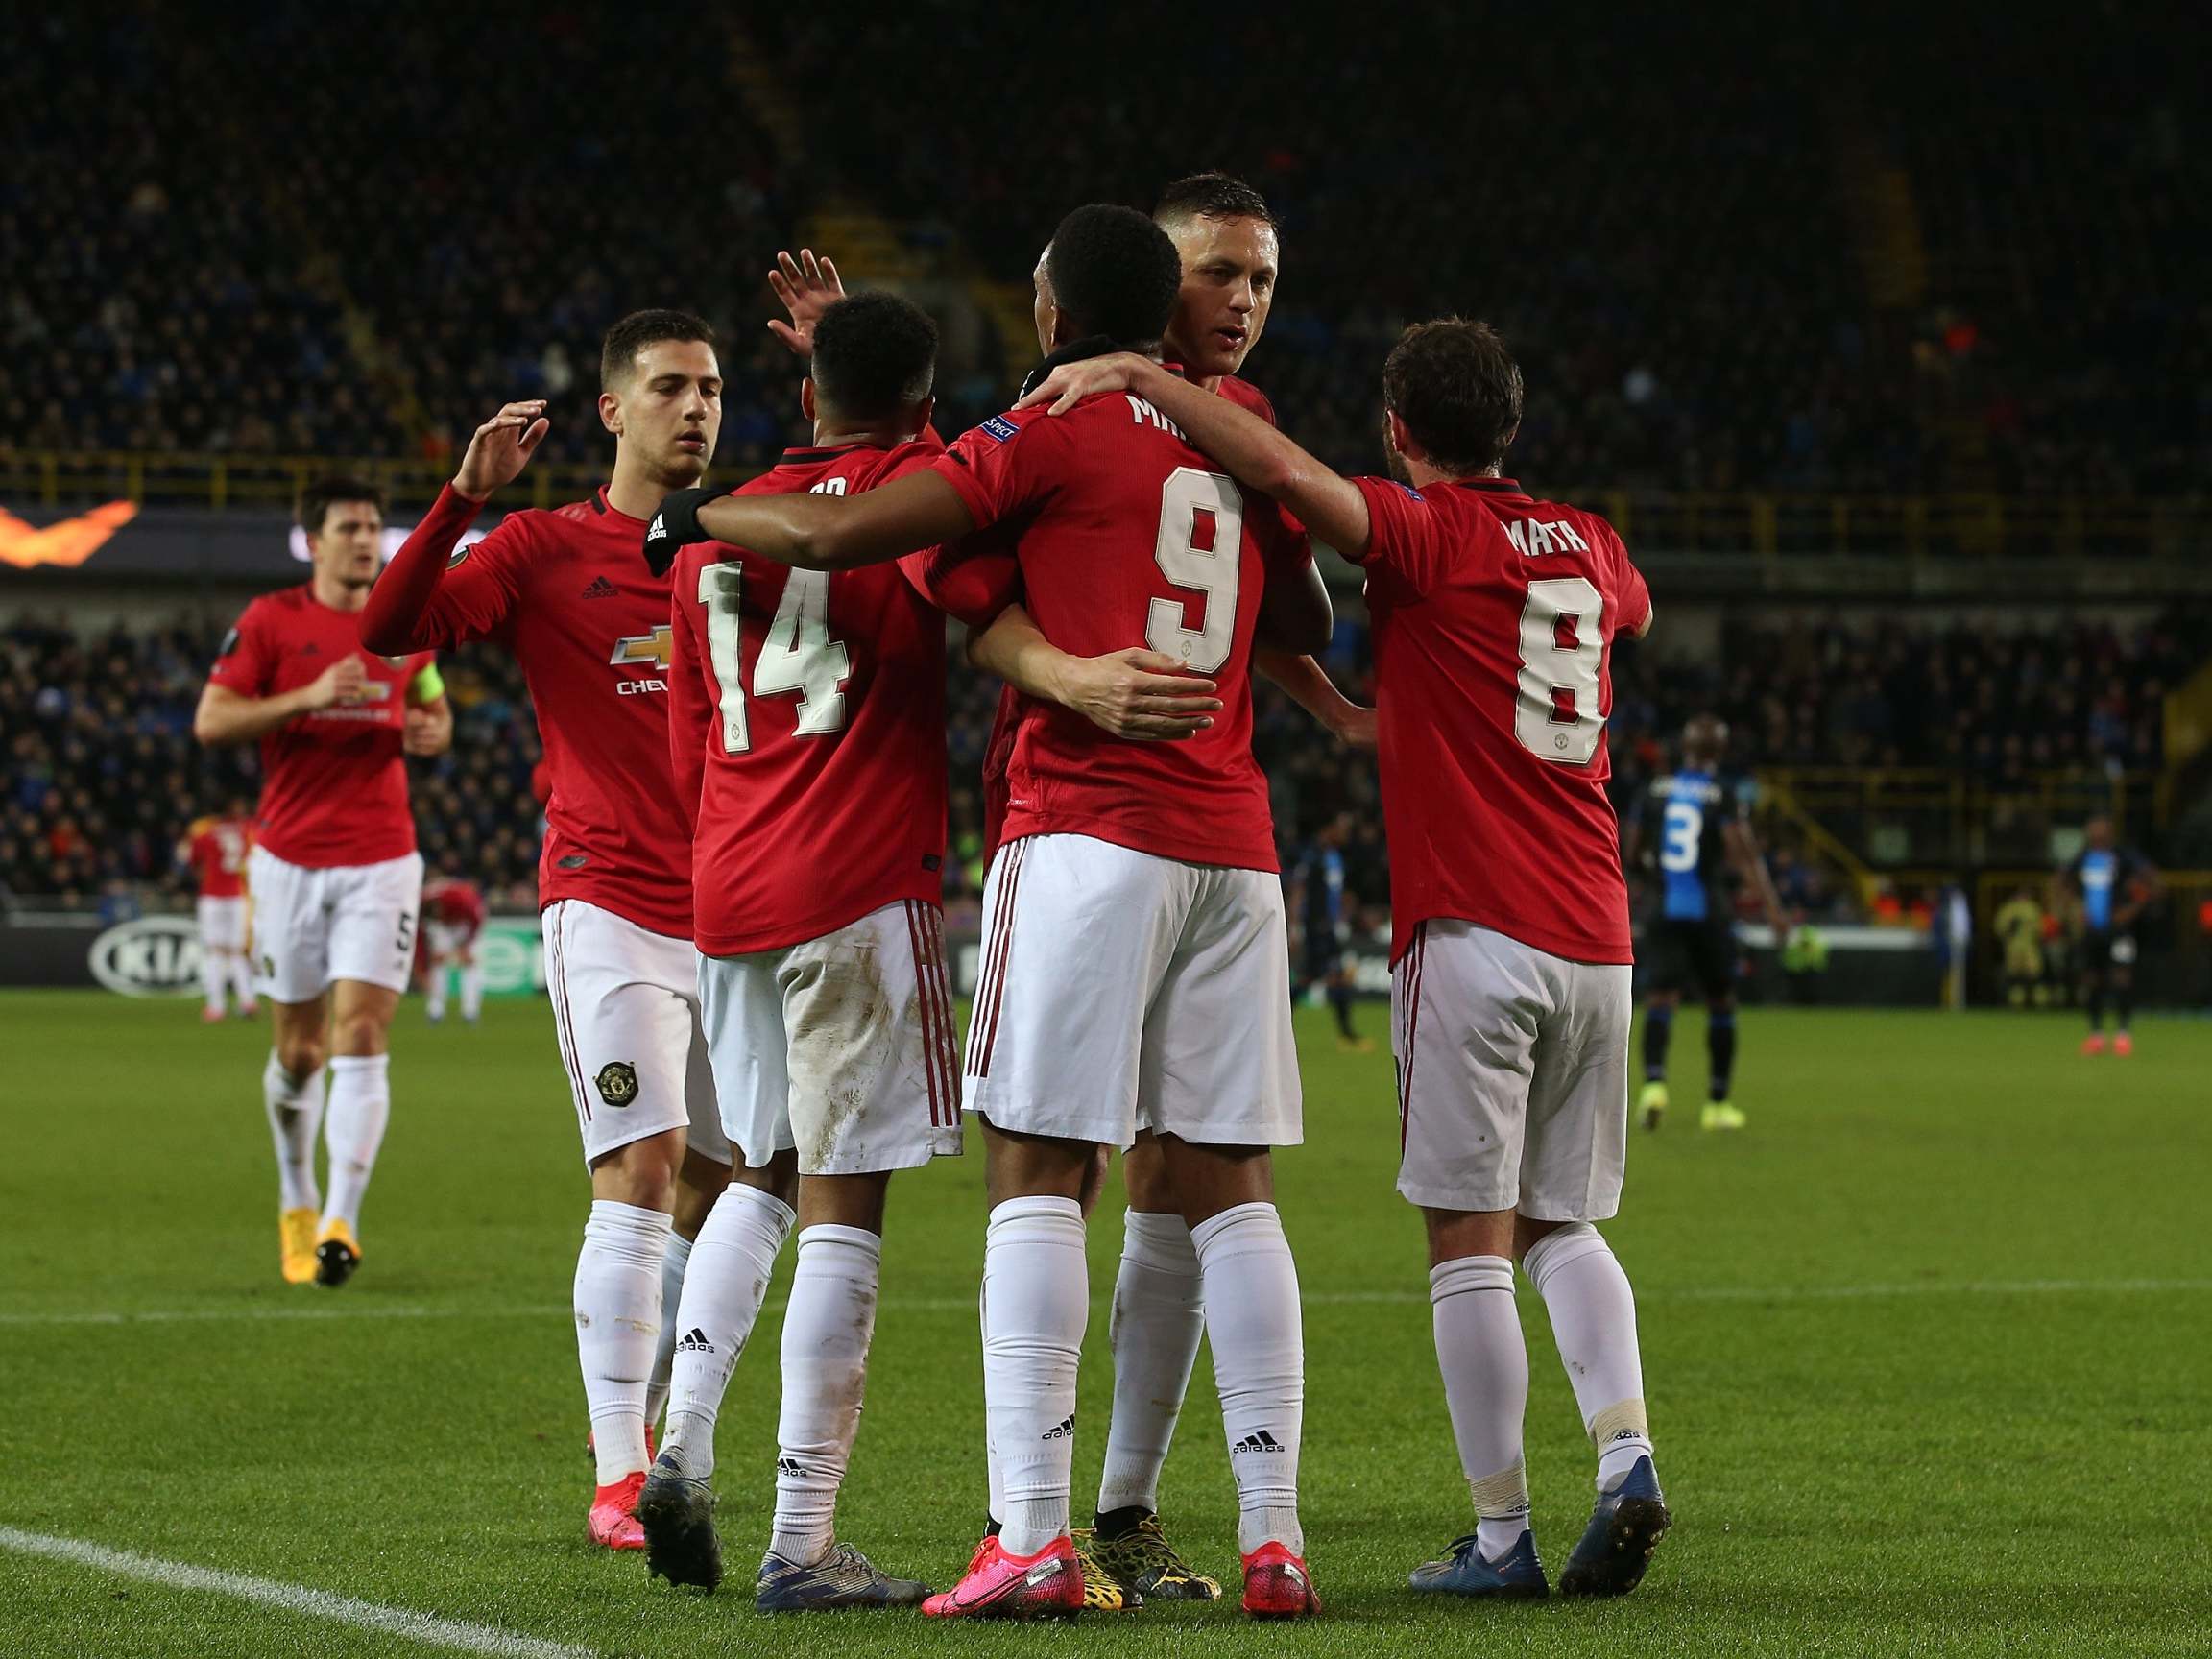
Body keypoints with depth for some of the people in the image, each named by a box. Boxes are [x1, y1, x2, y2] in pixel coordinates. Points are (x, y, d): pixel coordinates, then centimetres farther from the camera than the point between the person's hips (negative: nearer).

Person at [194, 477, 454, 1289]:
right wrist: (309, 697, -19)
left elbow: (433, 708, 22)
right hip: (290, 857, -1)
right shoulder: (270, 620, -2)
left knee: (361, 1040, -13)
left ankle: (339, 1225, -17)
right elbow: (210, 721, -7)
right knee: (298, 1050, 9)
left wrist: (431, 732, -3)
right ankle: (296, 1201, 32)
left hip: (381, 862, 1)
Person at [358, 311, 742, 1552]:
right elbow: (388, 630, -8)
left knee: (724, 1190, 8)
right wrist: (466, 497, -21)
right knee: (642, 1168, -15)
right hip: (611, 902, -5)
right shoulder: (545, 547, 2)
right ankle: (617, 1482, -13)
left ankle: (646, 1429, 28)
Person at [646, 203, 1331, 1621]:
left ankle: (1033, 1538, -14)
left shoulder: (1055, 433, -3)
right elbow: (1309, 628, 29)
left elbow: (835, 536, -8)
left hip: (1088, 835, -5)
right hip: (1234, 847, 5)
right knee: (1230, 1187, 6)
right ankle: (1274, 1537, 2)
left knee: (1038, 1175, -5)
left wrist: (699, 514, 9)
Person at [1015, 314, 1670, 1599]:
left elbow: (1279, 465, -22)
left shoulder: (1429, 533, -5)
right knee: (1564, 1228, 14)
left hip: (1472, 933, -6)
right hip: (1597, 934, 6)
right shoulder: (1590, 546, 14)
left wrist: (1135, 376, -17)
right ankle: (1626, 1455, -6)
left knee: (1470, 1241, -2)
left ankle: (1502, 1531, -3)